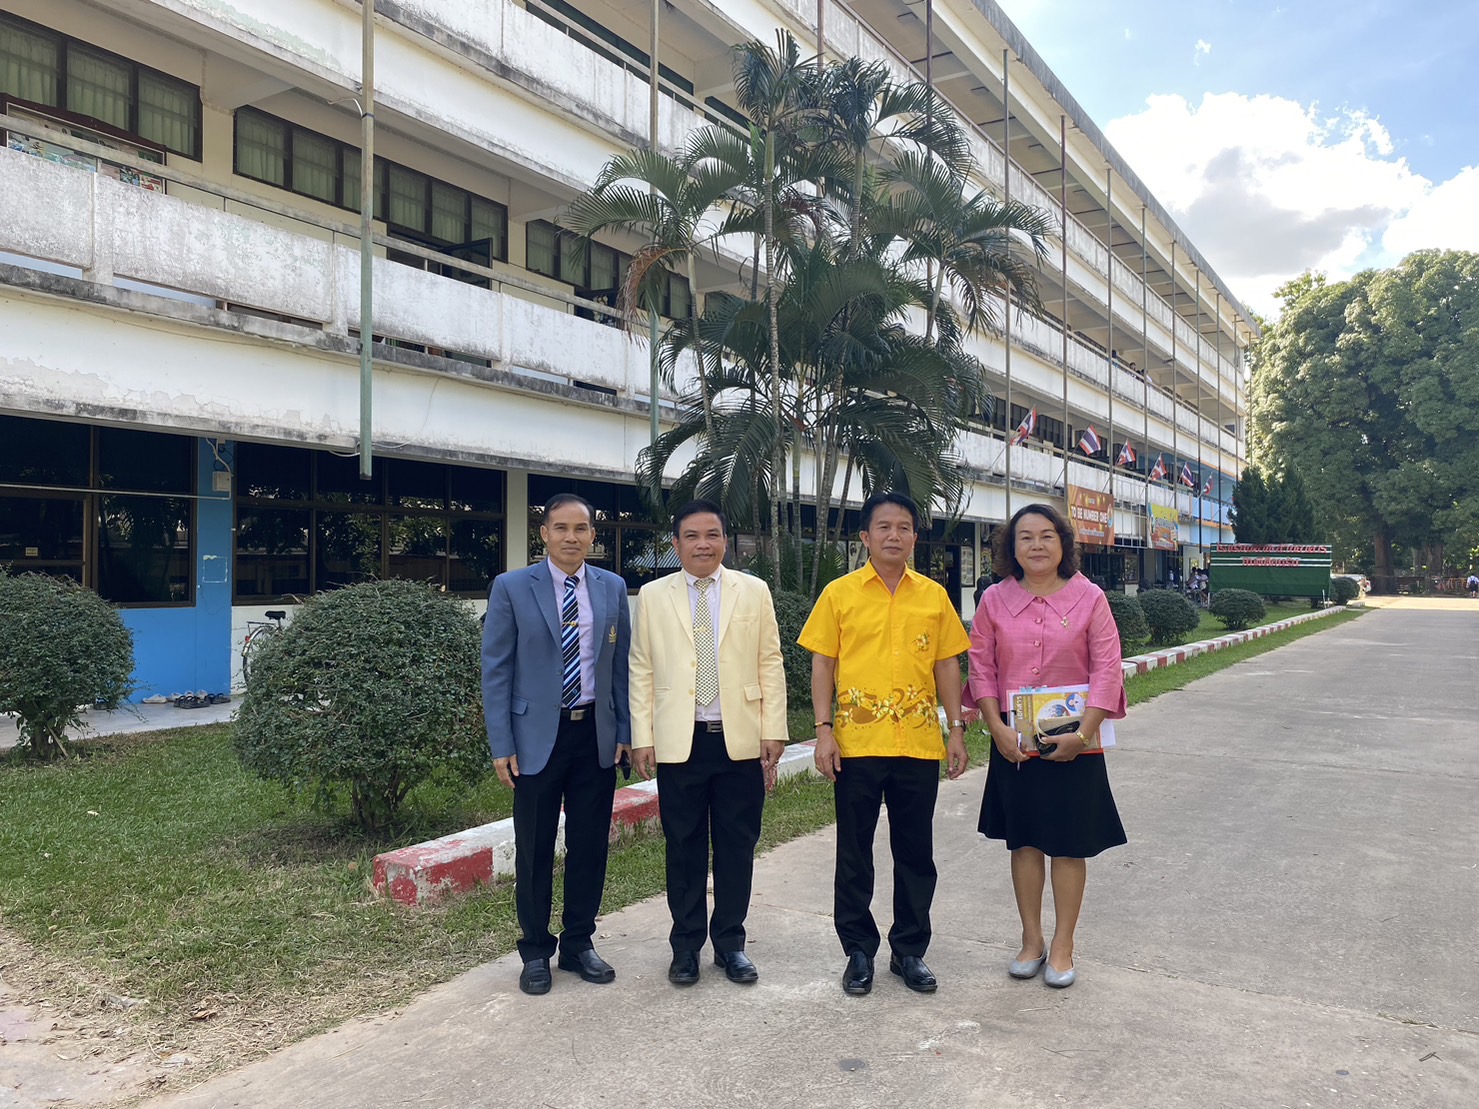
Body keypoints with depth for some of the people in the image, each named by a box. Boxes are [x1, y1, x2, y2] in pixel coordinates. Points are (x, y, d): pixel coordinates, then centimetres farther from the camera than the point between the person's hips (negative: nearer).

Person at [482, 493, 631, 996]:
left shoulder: (613, 588, 5)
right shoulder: (511, 588, -4)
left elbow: (621, 664, 9)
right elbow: (495, 669, -4)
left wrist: (624, 730, 3)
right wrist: (501, 745, -8)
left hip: (596, 735, 3)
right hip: (537, 736, -3)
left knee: (590, 845, 10)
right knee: (535, 850, 7)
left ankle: (579, 944, 27)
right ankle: (535, 952, 24)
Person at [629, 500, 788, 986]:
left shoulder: (754, 591, 5)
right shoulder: (652, 596, 5)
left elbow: (770, 664, 4)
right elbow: (641, 670, 5)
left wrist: (773, 731, -2)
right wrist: (641, 737, -1)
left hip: (741, 740, 1)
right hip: (678, 742, 0)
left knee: (737, 847, 8)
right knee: (684, 848, 8)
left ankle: (730, 943, 23)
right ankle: (686, 945, 23)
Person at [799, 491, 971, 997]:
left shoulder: (934, 595, 6)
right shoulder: (839, 594, 1)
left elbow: (947, 665, 9)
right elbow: (822, 664, 0)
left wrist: (957, 730, 4)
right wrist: (824, 729, -7)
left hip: (919, 744, 2)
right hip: (857, 743, -2)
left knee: (915, 852, 10)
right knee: (854, 852, 8)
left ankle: (909, 949, 26)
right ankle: (859, 950, 23)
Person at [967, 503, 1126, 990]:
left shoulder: (1089, 598, -4)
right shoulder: (995, 600, 1)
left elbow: (1107, 669, -6)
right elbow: (982, 667, 2)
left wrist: (1083, 733, -13)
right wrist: (998, 729, -8)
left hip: (1072, 743, -1)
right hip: (1013, 743, 2)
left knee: (1069, 846, 6)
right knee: (1024, 841, 12)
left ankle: (1062, 947, 21)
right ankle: (1031, 940, 27)